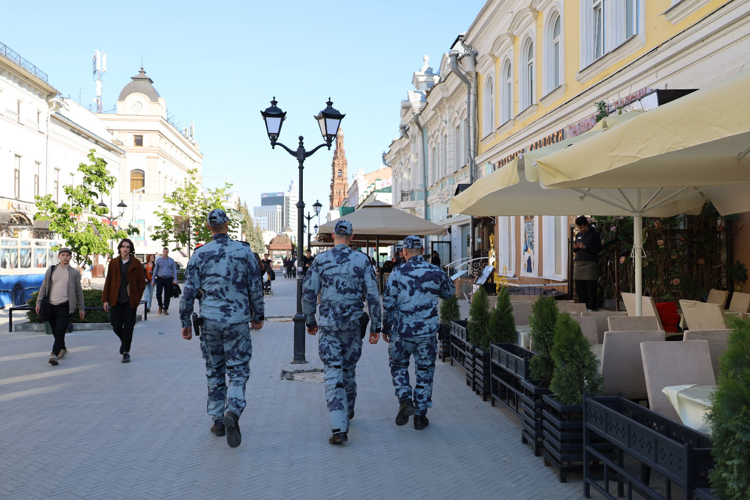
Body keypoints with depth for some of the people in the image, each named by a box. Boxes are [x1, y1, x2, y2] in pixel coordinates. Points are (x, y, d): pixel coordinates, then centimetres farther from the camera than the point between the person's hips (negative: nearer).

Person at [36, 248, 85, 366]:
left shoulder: (74, 273, 7)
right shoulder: (51, 270, 13)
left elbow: (79, 291, 11)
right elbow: (44, 287, 13)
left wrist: (81, 308, 9)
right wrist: (38, 302, 3)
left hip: (65, 305, -3)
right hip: (51, 305, 3)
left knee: (60, 331, -14)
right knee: (55, 332, 11)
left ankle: (54, 355, -18)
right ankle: (62, 349, 31)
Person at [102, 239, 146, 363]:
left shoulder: (136, 264, 0)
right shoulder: (113, 263, 5)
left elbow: (141, 282, 3)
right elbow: (108, 281, 7)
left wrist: (137, 298, -4)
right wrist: (105, 299, 3)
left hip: (130, 301, -2)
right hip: (116, 300, 2)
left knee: (128, 326, -4)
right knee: (116, 326, 3)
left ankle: (126, 352, 7)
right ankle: (123, 340, 36)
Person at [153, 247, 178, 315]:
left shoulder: (171, 260, 5)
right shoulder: (159, 260, 7)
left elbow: (174, 270, 6)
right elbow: (155, 270, 11)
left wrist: (175, 280, -5)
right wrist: (153, 280, 9)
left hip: (168, 279, 0)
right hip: (160, 279, 0)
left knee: (167, 295, 3)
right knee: (158, 293, -10)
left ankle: (165, 309, 14)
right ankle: (160, 306, 14)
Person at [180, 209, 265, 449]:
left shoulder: (200, 254, -1)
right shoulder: (244, 250, -2)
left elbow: (189, 292, -2)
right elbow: (255, 288, 1)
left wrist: (186, 322, 6)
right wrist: (258, 316, 13)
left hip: (210, 321, 1)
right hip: (238, 321, -1)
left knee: (214, 372, 14)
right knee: (238, 371, 3)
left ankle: (218, 420, 19)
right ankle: (232, 412, -21)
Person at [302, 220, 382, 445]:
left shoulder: (321, 260, -3)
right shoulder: (362, 260, -2)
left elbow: (308, 293, -1)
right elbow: (372, 295, -4)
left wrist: (310, 321, 12)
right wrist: (376, 326, 2)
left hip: (329, 325, -2)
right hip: (354, 324, 2)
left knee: (333, 374, -4)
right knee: (349, 368, 20)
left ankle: (339, 427, -14)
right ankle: (348, 411, 40)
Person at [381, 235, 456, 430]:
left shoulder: (397, 273, -7)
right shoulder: (436, 272, -2)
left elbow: (388, 303, -6)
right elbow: (449, 293, 16)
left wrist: (386, 328, 5)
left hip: (401, 331, -1)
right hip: (427, 331, 1)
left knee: (398, 366, 18)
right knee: (425, 371, 11)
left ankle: (405, 401, -2)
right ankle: (420, 415, 14)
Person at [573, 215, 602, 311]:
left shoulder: (594, 234, 0)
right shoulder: (578, 235, 19)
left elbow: (598, 249, -6)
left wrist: (585, 247, -15)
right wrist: (575, 248, 1)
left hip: (590, 263, -6)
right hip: (578, 263, 6)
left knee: (591, 288, -5)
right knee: (579, 287, 5)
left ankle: (591, 307, -1)